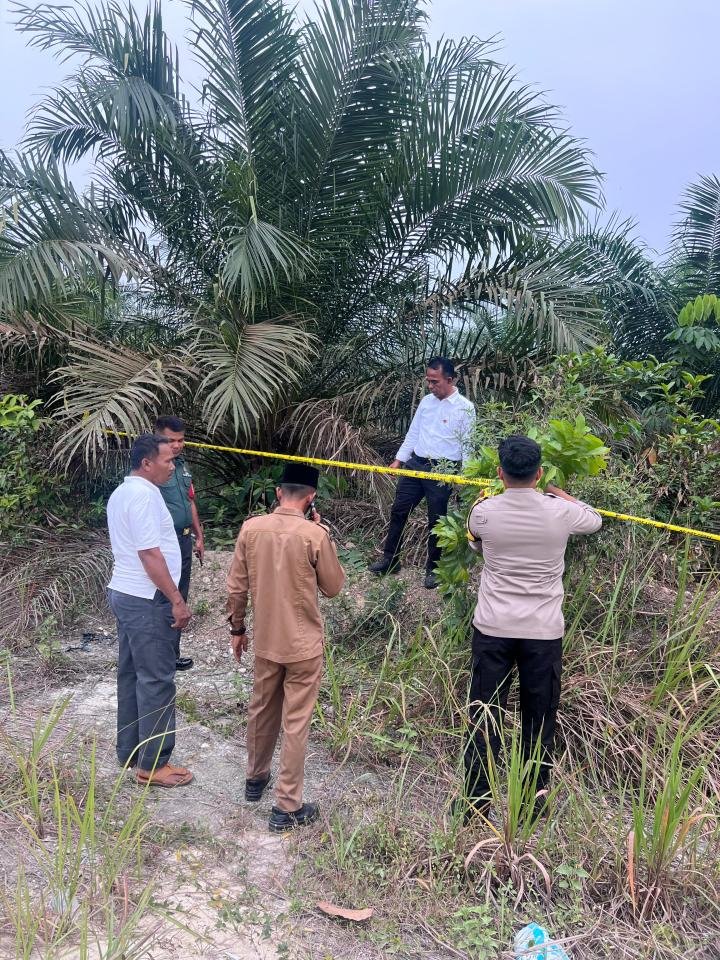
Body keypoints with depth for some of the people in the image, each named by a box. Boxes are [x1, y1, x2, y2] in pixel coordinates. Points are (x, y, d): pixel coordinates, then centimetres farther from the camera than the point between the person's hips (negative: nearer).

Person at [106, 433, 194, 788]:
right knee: (156, 679, -2)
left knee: (131, 674, 17)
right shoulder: (144, 495, -19)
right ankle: (152, 764, 6)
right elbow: (150, 553, -24)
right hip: (146, 600, -11)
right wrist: (177, 599, -21)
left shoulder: (121, 492, 13)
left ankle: (130, 750, 28)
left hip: (124, 593, 11)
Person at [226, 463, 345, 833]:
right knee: (296, 723, 6)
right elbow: (333, 587, -4)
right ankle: (287, 807, 13)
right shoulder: (315, 535, -17)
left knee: (261, 710, 23)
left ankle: (255, 778, 43)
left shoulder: (250, 528, -6)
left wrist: (237, 628, 14)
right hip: (303, 644, -4)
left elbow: (236, 587, 0)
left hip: (266, 640, 4)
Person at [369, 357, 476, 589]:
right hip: (415, 463, 6)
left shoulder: (465, 408, -8)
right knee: (398, 510, 8)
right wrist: (399, 459, 11)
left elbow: (467, 445, -8)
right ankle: (390, 559, 22)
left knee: (436, 519, 4)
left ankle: (433, 568, 19)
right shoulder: (426, 401, 8)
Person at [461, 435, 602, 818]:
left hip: (492, 628, 0)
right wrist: (561, 494, 30)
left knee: (484, 717, 10)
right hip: (543, 631, 0)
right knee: (539, 719, 14)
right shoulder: (560, 512, -8)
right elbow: (595, 520, 16)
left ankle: (475, 804, 19)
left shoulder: (483, 512, -7)